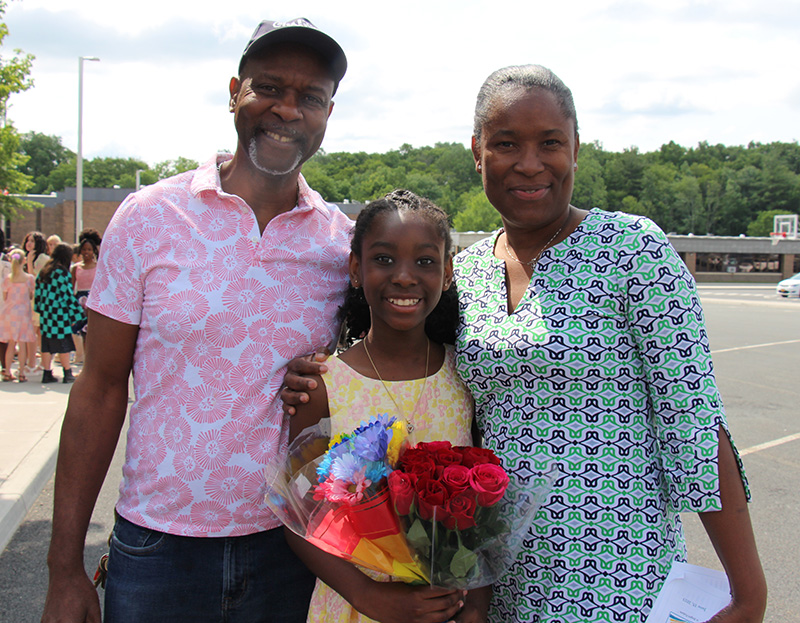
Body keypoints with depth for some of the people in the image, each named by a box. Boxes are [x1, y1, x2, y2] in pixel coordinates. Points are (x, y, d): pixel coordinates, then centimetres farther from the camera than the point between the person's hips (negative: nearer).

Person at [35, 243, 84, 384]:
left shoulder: (43, 271, 10)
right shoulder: (62, 272, -12)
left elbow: (38, 291, 13)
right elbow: (68, 295, -12)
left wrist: (40, 311, 18)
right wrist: (76, 315, -7)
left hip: (45, 313, 7)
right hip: (59, 314, -7)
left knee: (46, 343, 10)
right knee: (63, 343, 1)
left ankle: (47, 373, 12)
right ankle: (68, 373, 6)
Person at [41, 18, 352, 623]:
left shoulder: (347, 243, -2)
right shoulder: (149, 217, -6)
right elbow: (101, 391, -4)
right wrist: (65, 570, -3)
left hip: (289, 551, 2)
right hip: (157, 547, -1)